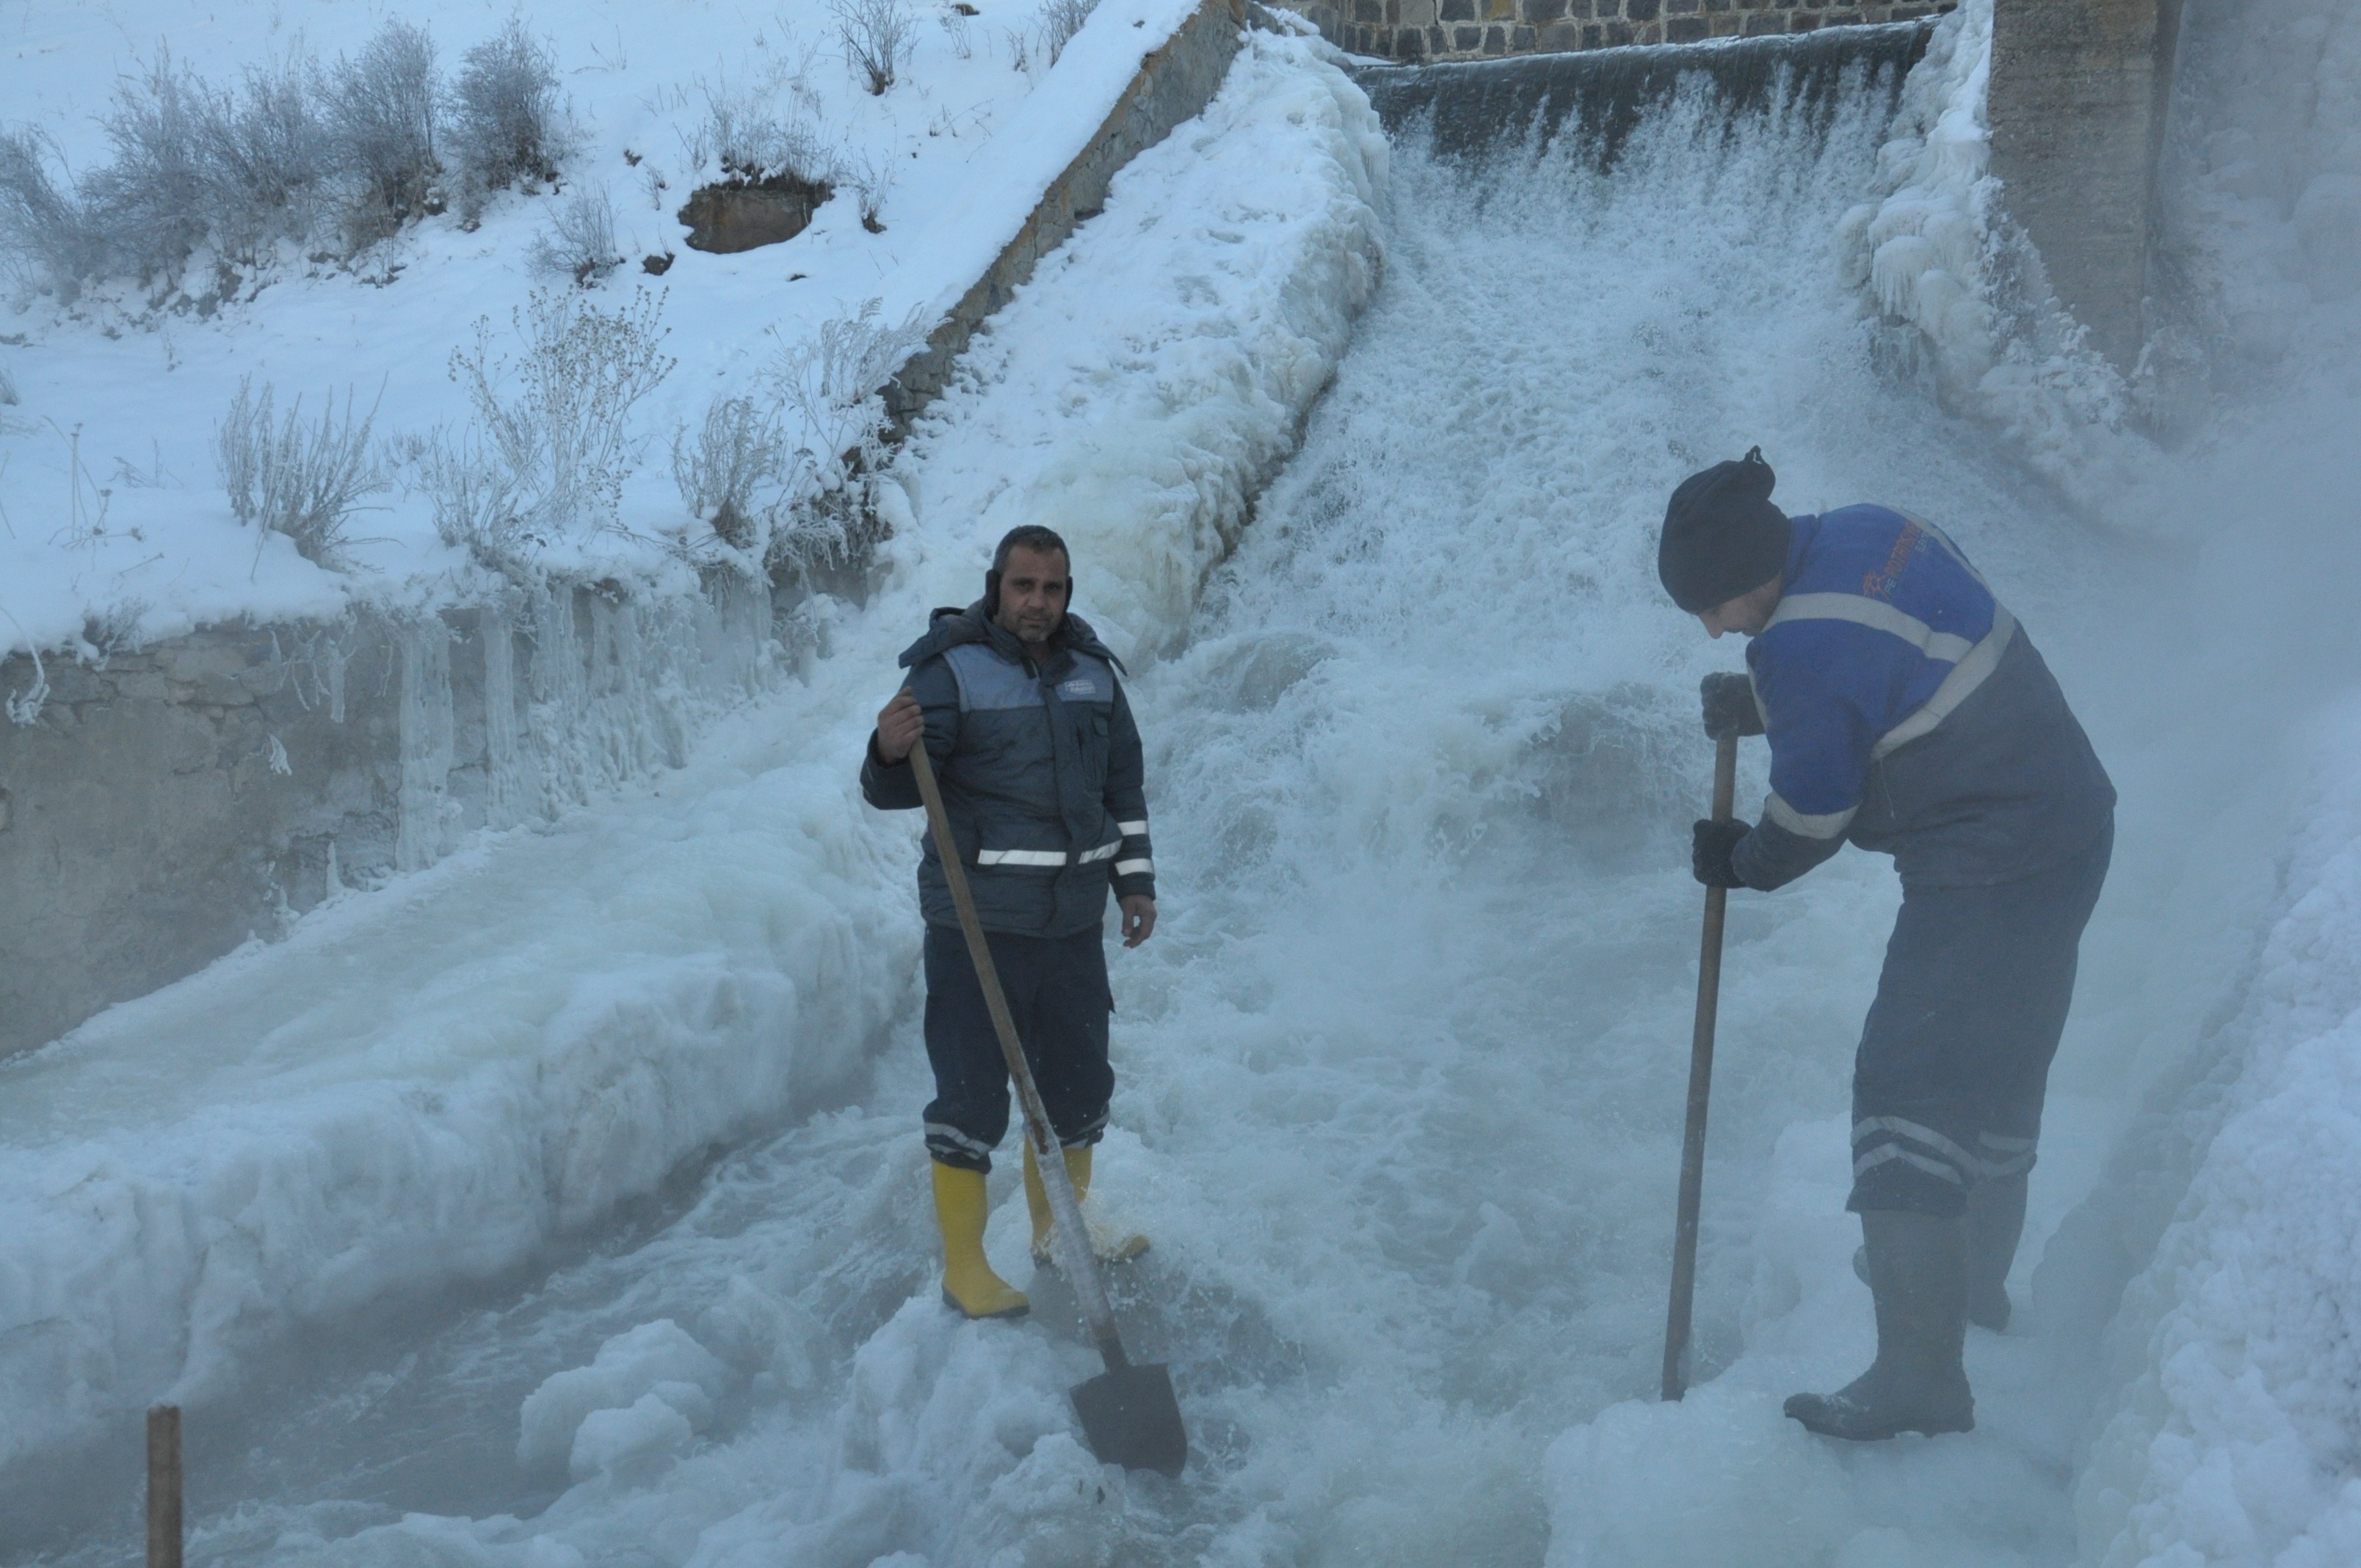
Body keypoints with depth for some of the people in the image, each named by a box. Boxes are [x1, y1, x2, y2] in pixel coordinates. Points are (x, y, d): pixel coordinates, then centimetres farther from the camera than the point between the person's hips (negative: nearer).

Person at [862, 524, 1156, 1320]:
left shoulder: (1092, 671, 9)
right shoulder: (950, 668, -8)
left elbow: (1124, 784, 18)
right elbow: (898, 790, -14)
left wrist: (1134, 882, 15)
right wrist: (890, 754, -35)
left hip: (1073, 922, 6)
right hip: (977, 924, -6)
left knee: (1080, 1086, 16)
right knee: (973, 1097, -1)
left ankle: (1058, 1232, 36)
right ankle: (963, 1267, 12)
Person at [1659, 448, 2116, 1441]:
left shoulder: (1803, 650, -24)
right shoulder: (1872, 531, 2)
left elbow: (1813, 814, -12)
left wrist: (1740, 864, 7)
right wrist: (1761, 703, 10)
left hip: (1985, 881, -10)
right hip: (2069, 828, 10)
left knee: (1909, 1088, -7)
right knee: (1999, 1071, 23)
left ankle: (1920, 1374, -3)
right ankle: (1975, 1279, 42)